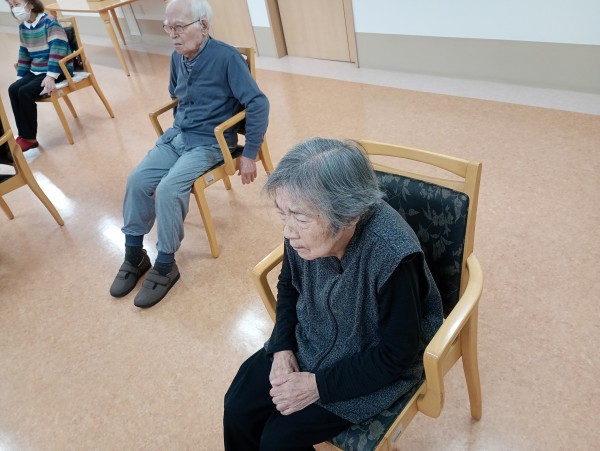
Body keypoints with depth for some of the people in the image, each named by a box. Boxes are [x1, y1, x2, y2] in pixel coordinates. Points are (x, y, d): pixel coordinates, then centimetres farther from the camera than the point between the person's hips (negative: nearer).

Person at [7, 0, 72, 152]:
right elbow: (24, 53, 20)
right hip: (36, 71, 8)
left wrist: (51, 75, -28)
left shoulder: (49, 22, -13)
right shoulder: (22, 27, 11)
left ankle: (29, 138, -11)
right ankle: (23, 135, -9)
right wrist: (20, 76, 13)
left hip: (58, 70, -7)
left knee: (25, 92, -23)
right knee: (13, 89, -13)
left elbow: (58, 49, -21)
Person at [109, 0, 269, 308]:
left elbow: (258, 104, -20)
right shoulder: (177, 58, 5)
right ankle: (134, 255, 6)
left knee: (168, 189, -26)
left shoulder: (226, 58, -17)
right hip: (176, 136, 7)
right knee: (137, 181, -9)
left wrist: (250, 155, -20)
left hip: (210, 143, -7)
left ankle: (165, 265, -10)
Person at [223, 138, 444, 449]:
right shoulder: (304, 228, -18)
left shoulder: (390, 256, -35)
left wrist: (319, 384, -19)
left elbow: (398, 354, -22)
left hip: (374, 368, -5)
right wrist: (283, 348, -8)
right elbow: (288, 286, 4)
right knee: (238, 409, -1)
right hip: (309, 341, 5)